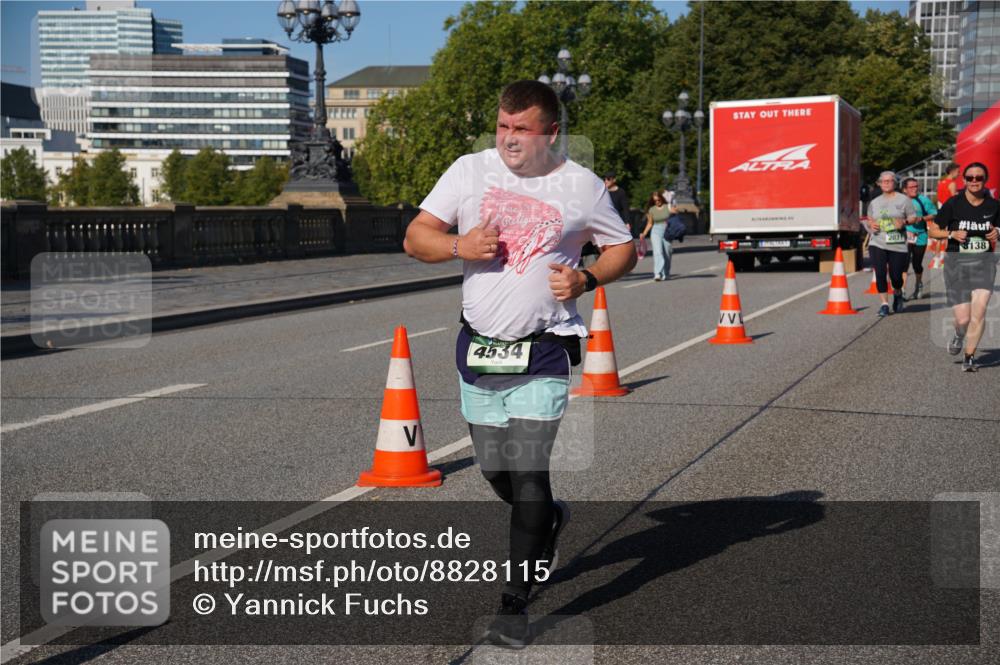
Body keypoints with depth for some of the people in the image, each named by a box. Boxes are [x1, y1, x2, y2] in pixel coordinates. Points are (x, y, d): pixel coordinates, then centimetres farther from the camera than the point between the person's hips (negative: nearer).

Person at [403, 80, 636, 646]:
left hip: (542, 353, -3)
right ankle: (550, 517, 47)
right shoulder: (469, 171, 2)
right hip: (478, 348, 4)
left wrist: (586, 279, -10)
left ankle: (516, 604, 3)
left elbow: (624, 249, 9)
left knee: (528, 476, -9)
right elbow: (415, 237, 3)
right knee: (496, 471, 15)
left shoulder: (582, 187, -2)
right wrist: (458, 245, -18)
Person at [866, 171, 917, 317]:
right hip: (878, 243, 2)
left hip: (897, 244, -2)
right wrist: (871, 224, -1)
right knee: (880, 274, -11)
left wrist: (904, 222, -16)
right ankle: (884, 304, -5)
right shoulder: (874, 202, 14)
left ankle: (898, 294, 35)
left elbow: (913, 217, 4)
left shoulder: (903, 200, 4)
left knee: (896, 276, 2)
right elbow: (869, 220, 23)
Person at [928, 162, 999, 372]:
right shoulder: (953, 204, -4)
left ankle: (969, 356, 3)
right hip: (956, 262, -1)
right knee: (963, 319, -4)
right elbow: (933, 230, 3)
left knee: (979, 310, -15)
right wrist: (952, 234, -15)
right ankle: (959, 337, 34)